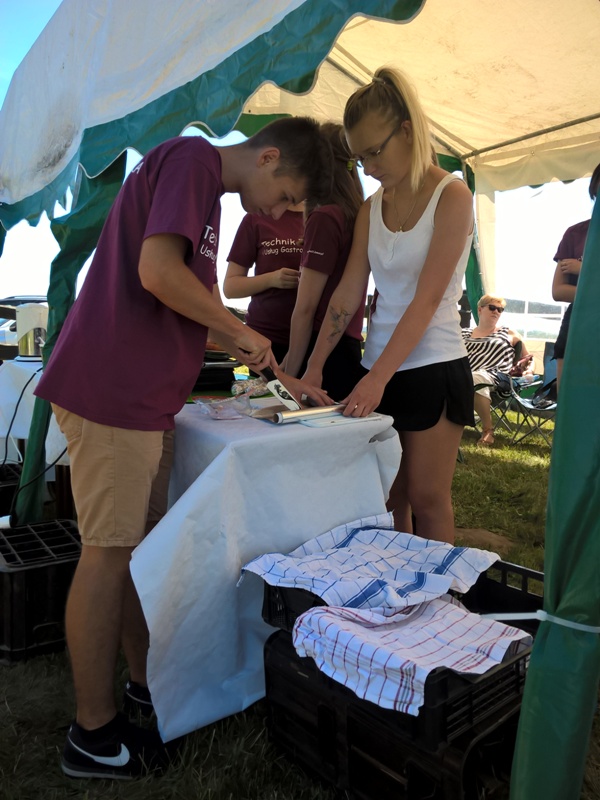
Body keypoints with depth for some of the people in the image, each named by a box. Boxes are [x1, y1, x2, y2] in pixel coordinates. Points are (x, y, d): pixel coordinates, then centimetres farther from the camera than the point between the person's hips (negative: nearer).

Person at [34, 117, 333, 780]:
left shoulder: (206, 193, 23)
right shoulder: (192, 158, -7)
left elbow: (204, 310, 25)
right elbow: (157, 271, -22)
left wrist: (284, 378, 23)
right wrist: (241, 333, -7)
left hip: (144, 400, 10)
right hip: (111, 393, -10)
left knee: (143, 544, 15)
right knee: (108, 553, -1)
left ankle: (148, 685, 31)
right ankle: (92, 735, 15)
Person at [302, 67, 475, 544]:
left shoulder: (451, 196, -6)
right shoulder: (371, 209, 11)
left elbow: (427, 299, -15)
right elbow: (348, 294, 6)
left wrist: (377, 378, -22)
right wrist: (314, 368, -2)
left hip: (434, 366, -5)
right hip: (380, 369, 5)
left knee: (426, 499, 1)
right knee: (388, 497, 9)